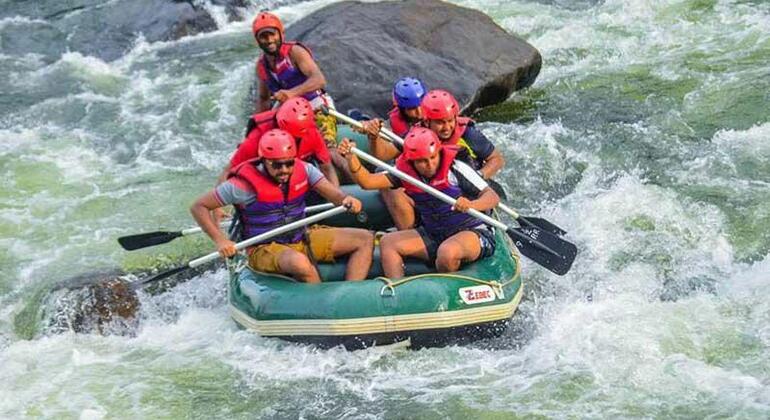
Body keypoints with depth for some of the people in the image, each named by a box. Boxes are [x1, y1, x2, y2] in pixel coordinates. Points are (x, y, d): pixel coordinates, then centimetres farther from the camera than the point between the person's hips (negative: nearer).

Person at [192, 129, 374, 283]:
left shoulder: (302, 170, -4)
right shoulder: (245, 184, -18)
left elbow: (333, 193, -12)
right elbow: (198, 207, -14)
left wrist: (346, 200, -37)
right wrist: (220, 240, -26)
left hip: (302, 239, 6)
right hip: (265, 249, -6)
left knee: (365, 239, -2)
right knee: (300, 263, -41)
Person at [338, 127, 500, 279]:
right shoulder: (406, 173, -2)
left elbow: (493, 196, -18)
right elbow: (368, 182, -10)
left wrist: (471, 205, -40)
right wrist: (352, 158, -27)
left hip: (473, 233, -6)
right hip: (433, 235, 6)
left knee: (447, 252, -37)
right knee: (388, 242, -8)